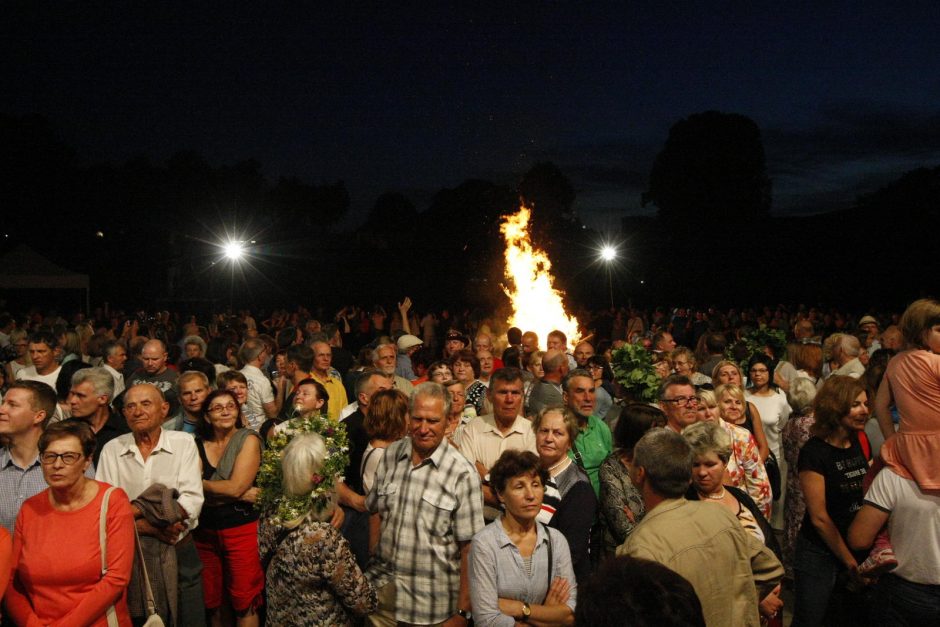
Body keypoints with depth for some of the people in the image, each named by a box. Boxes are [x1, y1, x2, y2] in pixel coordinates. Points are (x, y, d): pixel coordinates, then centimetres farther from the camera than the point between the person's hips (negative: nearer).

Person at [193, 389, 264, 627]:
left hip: (241, 528, -4)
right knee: (210, 600, 16)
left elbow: (235, 487, -16)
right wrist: (238, 495, -16)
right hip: (204, 530, 4)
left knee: (244, 602, 4)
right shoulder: (198, 444, 5)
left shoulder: (248, 439, -7)